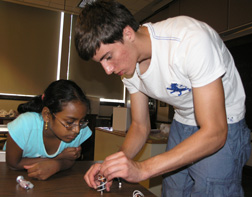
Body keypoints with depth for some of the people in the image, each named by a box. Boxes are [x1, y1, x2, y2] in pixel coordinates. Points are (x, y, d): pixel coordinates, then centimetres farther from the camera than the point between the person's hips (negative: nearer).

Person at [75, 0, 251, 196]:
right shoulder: (129, 64, -8)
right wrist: (111, 166, -17)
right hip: (182, 124, 5)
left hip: (223, 127, -5)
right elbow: (141, 126, 0)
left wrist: (143, 168, -34)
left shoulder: (191, 40, -31)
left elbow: (215, 133, -30)